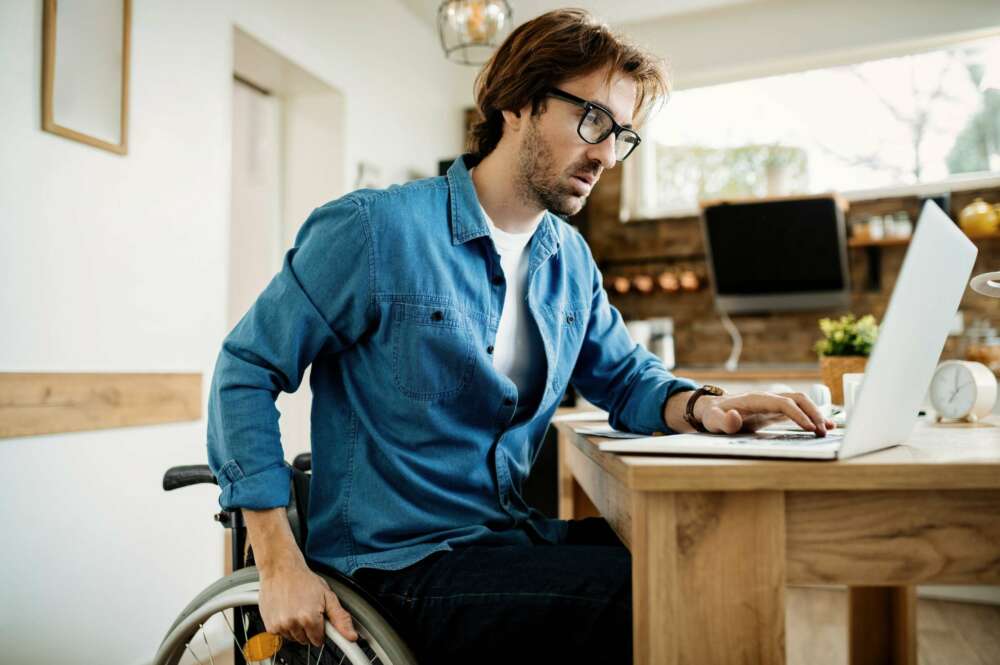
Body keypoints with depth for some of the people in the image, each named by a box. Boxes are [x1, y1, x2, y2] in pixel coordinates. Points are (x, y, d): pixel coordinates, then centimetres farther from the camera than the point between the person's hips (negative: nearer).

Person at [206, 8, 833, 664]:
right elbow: (247, 370, -8)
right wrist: (282, 567, -14)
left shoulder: (571, 259, 8)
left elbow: (625, 375, 18)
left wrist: (702, 405, -7)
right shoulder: (374, 227, -13)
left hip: (516, 535, 7)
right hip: (401, 562, -6)